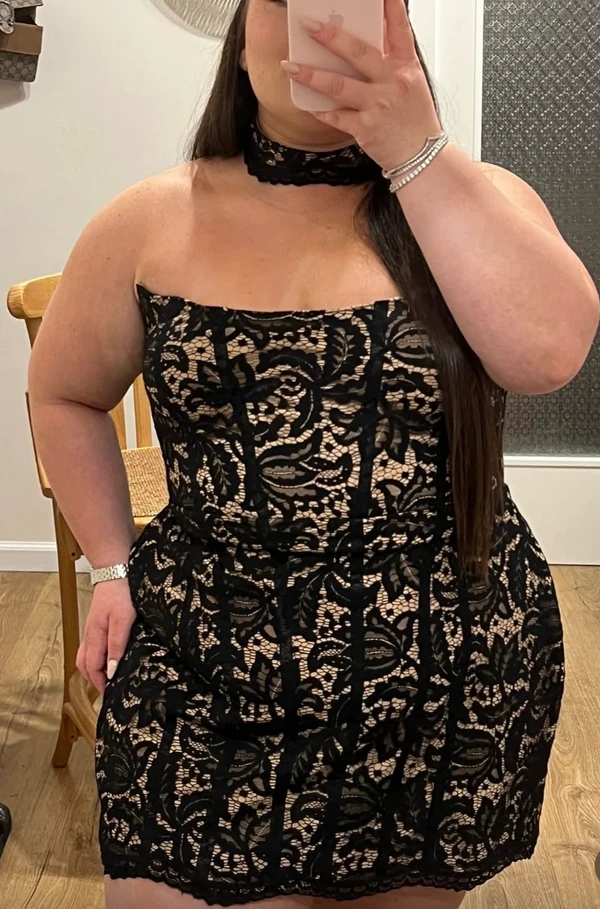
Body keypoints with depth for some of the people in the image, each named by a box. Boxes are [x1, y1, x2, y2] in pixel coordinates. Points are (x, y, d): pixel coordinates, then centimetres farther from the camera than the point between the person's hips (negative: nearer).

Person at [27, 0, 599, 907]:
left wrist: (419, 154, -22)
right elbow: (65, 395, 13)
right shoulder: (153, 222, 0)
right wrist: (113, 567, 5)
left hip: (454, 685, 1)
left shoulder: (474, 199, -1)